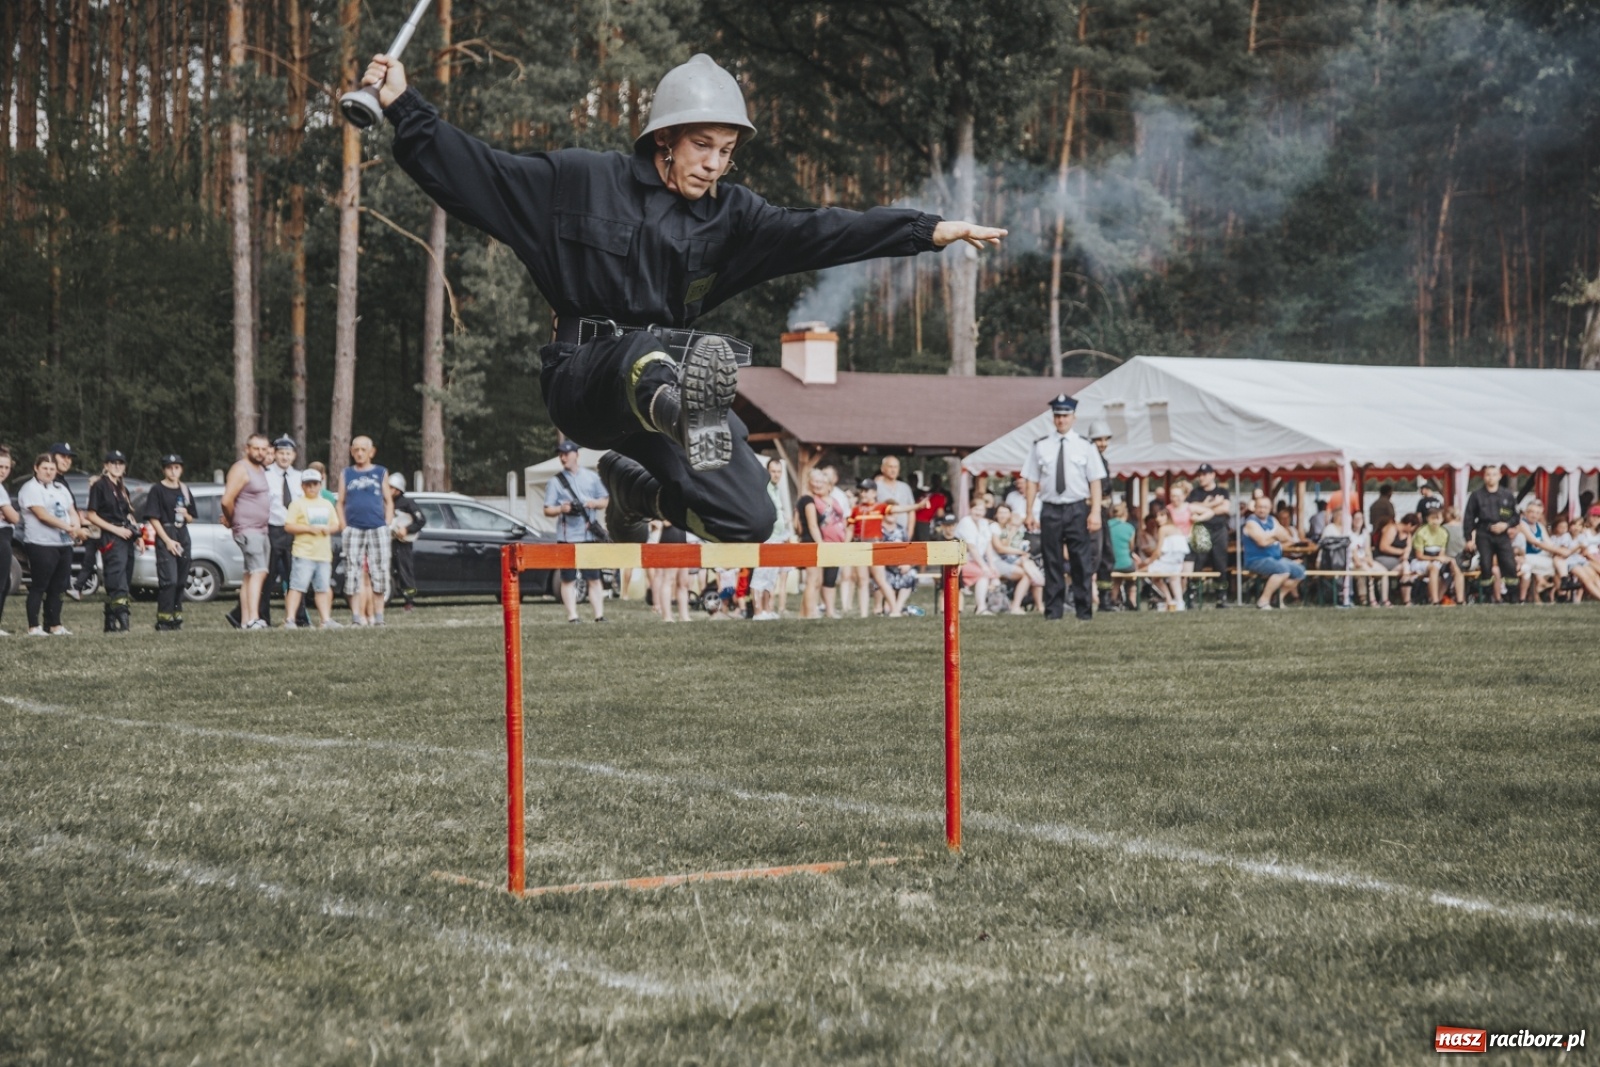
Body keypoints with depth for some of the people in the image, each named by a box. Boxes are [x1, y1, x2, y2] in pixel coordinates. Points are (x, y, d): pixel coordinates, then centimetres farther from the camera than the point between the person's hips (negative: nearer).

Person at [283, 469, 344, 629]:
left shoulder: (327, 505, 18)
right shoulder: (298, 504, 0)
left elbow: (336, 525, 21)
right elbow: (288, 526, -7)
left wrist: (328, 528, -2)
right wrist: (309, 528, -15)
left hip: (324, 554, 5)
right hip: (303, 553, -5)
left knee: (323, 588, 9)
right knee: (297, 587, -10)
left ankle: (326, 620, 14)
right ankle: (290, 620, -11)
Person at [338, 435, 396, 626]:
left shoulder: (381, 473, 11)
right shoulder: (346, 474, 14)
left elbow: (389, 502, 11)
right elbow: (340, 503, 13)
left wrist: (387, 527, 1)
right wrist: (343, 529, 2)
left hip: (377, 529, -1)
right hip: (353, 530, 1)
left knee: (378, 573, -3)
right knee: (354, 574, -5)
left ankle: (377, 615, 3)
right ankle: (356, 616, -5)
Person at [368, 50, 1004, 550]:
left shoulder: (729, 215, 8)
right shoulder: (578, 182, 1)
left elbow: (815, 234, -2)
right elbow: (475, 173, 0)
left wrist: (931, 232, -12)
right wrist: (403, 108, -10)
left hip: (662, 372, 5)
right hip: (584, 378, -4)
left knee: (748, 523, -8)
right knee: (645, 355, -39)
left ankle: (635, 485, 21)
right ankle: (684, 407, -76)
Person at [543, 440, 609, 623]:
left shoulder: (592, 477, 11)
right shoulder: (555, 481, 4)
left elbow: (605, 501, 16)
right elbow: (547, 510, 0)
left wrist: (594, 503, -6)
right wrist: (561, 509, -20)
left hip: (590, 534, 2)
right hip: (567, 537, -2)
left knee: (594, 578, 4)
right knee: (568, 579, -1)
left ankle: (599, 616, 6)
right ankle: (572, 616, 1)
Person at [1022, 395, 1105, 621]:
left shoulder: (1085, 447, 4)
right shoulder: (1040, 447, 5)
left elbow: (1095, 481, 0)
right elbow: (1031, 481, 6)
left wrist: (1095, 512, -9)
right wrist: (1029, 513, 0)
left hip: (1078, 510, -1)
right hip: (1050, 510, 1)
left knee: (1081, 564, 1)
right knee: (1052, 564, 4)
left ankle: (1084, 613, 7)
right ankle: (1053, 613, 9)